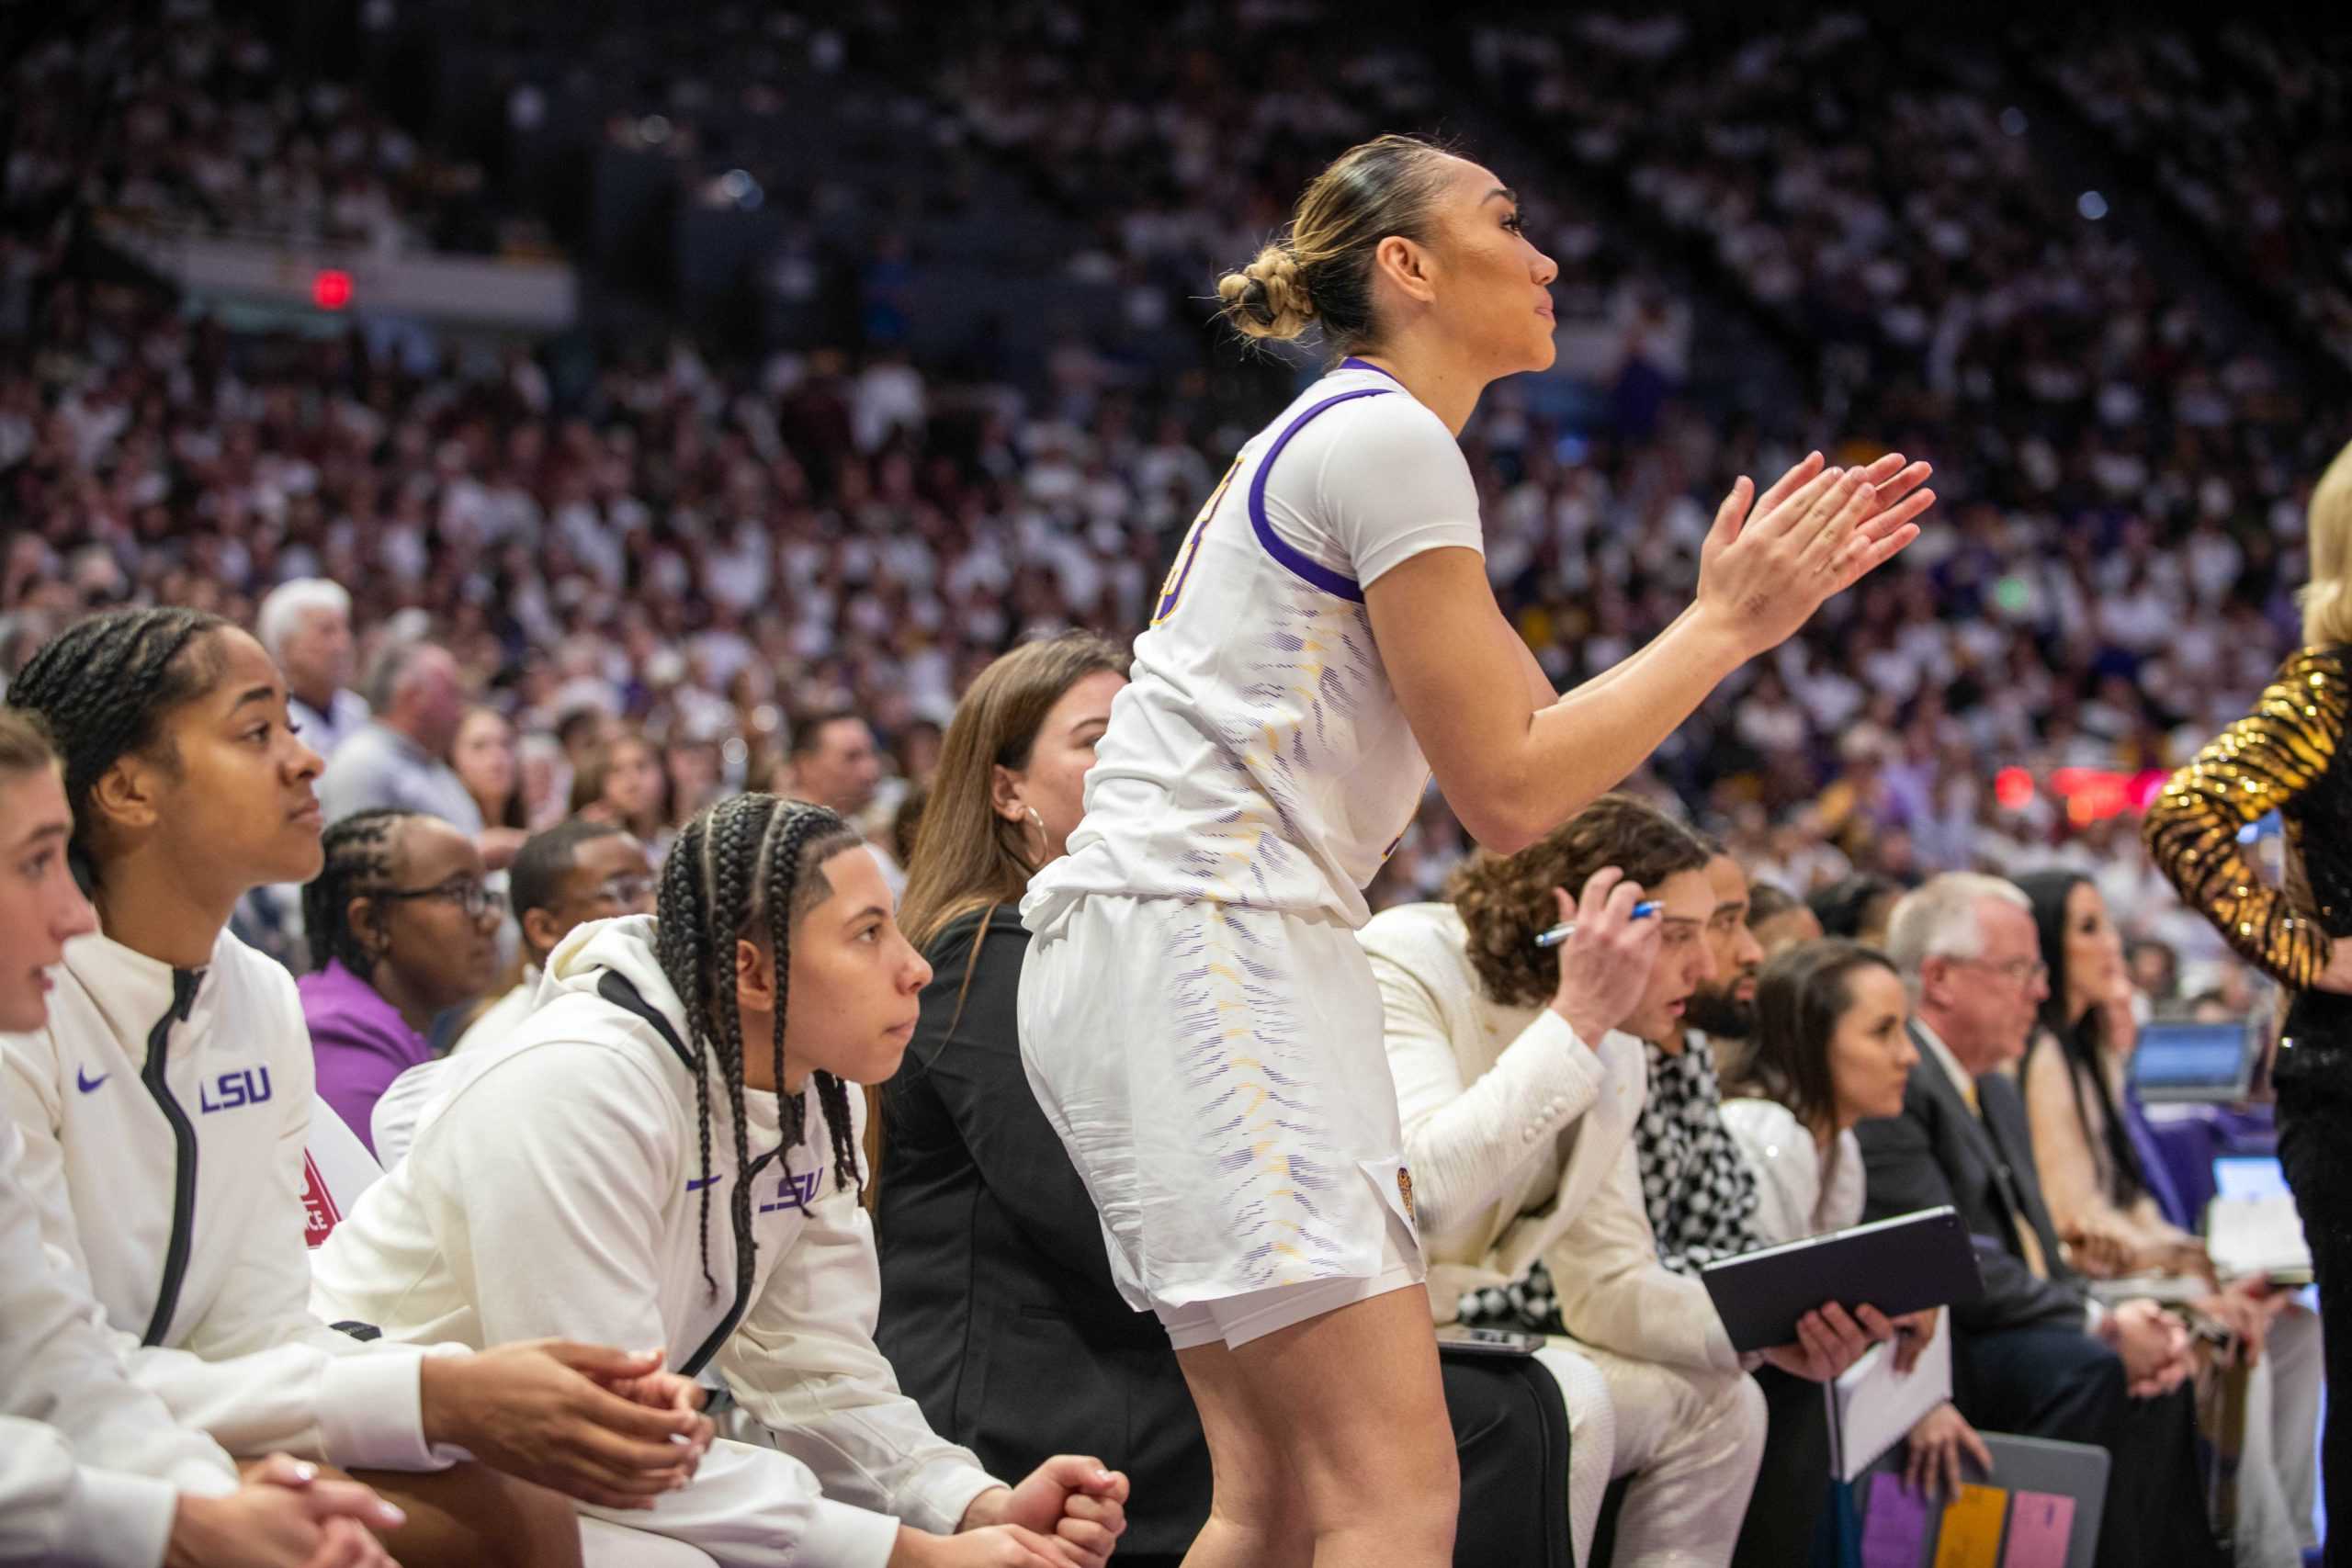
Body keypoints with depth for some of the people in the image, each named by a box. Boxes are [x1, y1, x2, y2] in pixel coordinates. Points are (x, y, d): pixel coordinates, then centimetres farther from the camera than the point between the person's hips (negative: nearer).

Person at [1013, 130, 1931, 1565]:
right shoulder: (1390, 438, -9)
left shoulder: (1340, 438, 23)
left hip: (1168, 955, 11)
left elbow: (1548, 733, 21)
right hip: (1205, 949, -11)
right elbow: (1510, 791, -11)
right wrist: (1720, 625, -3)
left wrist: (1767, 596, 16)